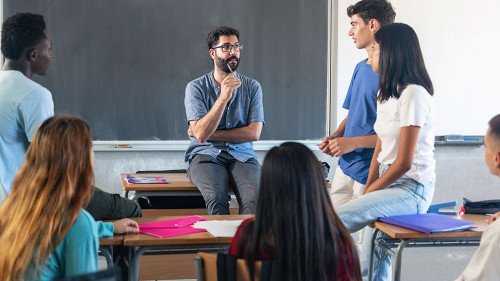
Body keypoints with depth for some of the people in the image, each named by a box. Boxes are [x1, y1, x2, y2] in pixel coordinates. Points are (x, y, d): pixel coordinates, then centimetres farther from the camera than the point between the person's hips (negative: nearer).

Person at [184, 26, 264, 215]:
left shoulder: (252, 87, 8)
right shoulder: (196, 87, 1)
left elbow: (254, 133, -1)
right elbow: (200, 134, -11)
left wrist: (212, 134, -6)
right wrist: (224, 96, -18)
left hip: (242, 156, 2)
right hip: (205, 156, -2)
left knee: (255, 199, -30)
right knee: (216, 198, -33)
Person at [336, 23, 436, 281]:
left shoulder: (413, 94, -15)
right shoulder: (386, 93, 15)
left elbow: (404, 163, -17)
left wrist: (368, 193, -9)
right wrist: (367, 191, 2)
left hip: (412, 189, -9)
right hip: (390, 183, 9)